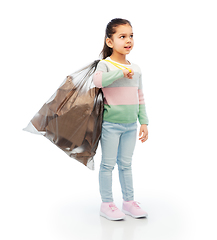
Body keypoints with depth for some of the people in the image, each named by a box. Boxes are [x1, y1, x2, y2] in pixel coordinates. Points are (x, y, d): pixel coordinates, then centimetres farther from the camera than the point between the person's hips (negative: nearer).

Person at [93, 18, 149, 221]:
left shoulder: (135, 69, 11)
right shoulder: (105, 64, -7)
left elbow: (140, 98, 15)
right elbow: (97, 80, -30)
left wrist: (144, 121, 12)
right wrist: (121, 72, -25)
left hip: (131, 125, 5)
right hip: (110, 124, -5)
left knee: (126, 164, 14)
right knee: (108, 164, 3)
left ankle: (129, 202, 24)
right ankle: (106, 204, 14)